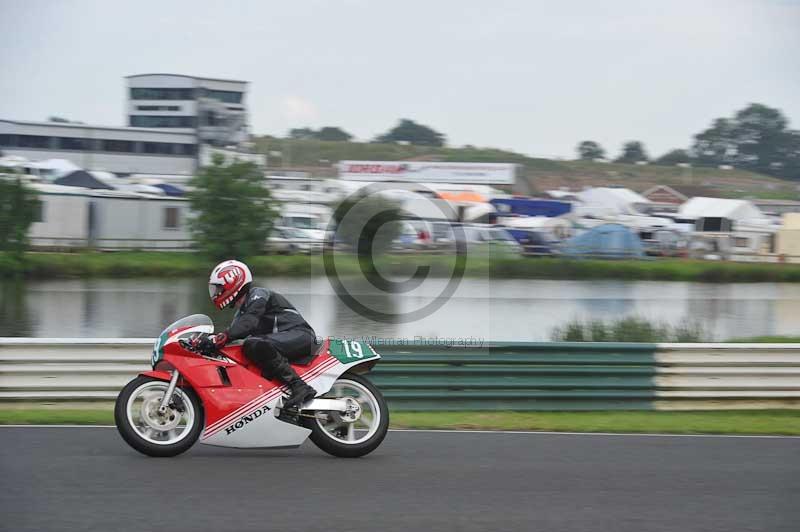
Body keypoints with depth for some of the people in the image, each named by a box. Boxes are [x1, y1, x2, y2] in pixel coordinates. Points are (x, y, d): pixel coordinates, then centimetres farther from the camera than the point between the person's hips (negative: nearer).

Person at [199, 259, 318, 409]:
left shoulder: (258, 295, -6)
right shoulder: (241, 313, 24)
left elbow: (249, 323, -23)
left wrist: (220, 338, -34)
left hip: (300, 335, -10)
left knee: (255, 345, -31)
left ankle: (299, 386, -35)